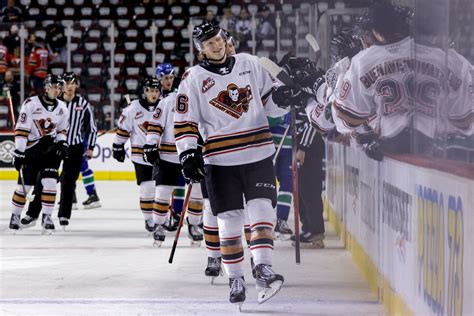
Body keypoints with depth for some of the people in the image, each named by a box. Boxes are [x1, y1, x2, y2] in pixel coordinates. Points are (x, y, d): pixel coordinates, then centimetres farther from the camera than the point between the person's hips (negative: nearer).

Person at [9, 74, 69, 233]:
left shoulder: (62, 108, 3)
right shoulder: (31, 104, -13)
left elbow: (62, 130, 17)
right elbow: (21, 129, -14)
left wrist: (62, 143, -2)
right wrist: (19, 152, -17)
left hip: (51, 148, 3)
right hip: (31, 148, -3)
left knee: (49, 182, -11)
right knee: (24, 184, 0)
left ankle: (46, 217, -1)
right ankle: (15, 215, 19)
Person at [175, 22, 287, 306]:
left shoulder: (250, 64, 7)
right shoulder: (194, 78, 1)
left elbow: (271, 101, 14)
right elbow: (185, 121, -1)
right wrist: (189, 154, -12)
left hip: (259, 153, 1)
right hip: (220, 160, -1)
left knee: (261, 209, -11)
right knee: (229, 220, 1)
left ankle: (264, 271, -18)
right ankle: (236, 280, 9)